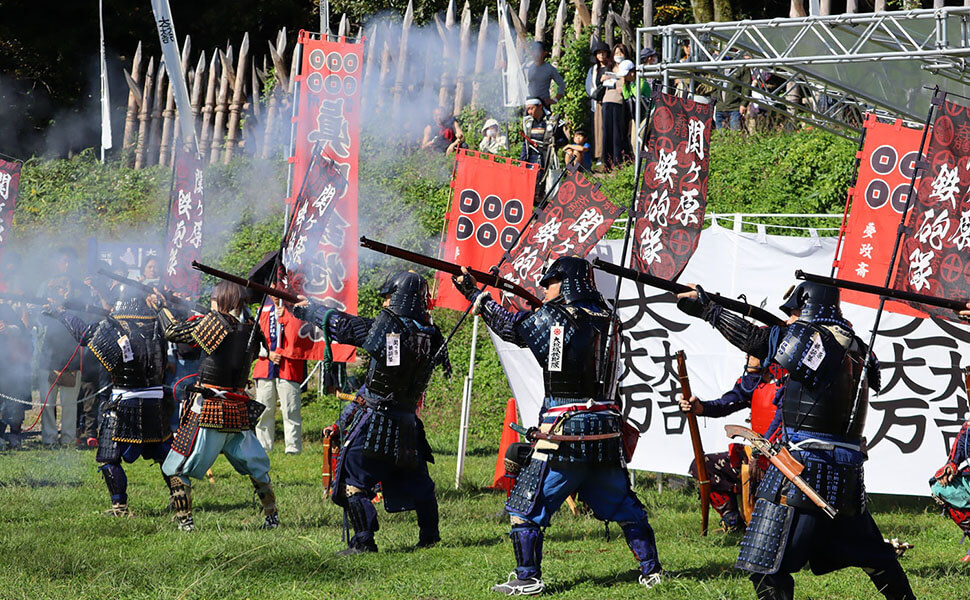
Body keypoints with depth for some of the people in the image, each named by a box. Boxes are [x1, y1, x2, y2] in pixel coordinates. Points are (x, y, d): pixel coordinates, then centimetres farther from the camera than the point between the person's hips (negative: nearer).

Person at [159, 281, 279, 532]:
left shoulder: (215, 322, -11)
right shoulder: (252, 328, 3)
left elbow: (173, 331, -4)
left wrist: (162, 306, 14)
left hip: (208, 411, -5)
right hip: (239, 413, 5)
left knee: (177, 468, 5)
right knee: (257, 466, 22)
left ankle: (185, 520, -1)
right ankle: (271, 517, 25)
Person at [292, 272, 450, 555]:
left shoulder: (385, 327, -16)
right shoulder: (431, 336, -2)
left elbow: (340, 324, -8)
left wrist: (306, 308, 9)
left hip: (373, 421, -5)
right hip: (407, 423, 5)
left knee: (352, 481, 2)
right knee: (414, 479, 20)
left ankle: (364, 541, -1)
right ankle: (429, 535, 27)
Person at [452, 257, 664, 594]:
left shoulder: (553, 317, -7)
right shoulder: (609, 321, 6)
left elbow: (509, 325, 5)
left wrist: (474, 293, 17)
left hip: (565, 431, -5)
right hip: (606, 433, 5)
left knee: (527, 504, 4)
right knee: (623, 504, 17)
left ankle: (527, 579, 2)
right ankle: (651, 570, 17)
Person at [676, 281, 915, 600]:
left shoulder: (807, 338, -8)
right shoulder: (856, 347, 11)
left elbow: (749, 337, -5)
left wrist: (706, 306, 6)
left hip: (805, 466, -7)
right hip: (847, 474, 7)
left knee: (767, 566, -8)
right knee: (871, 552, 24)